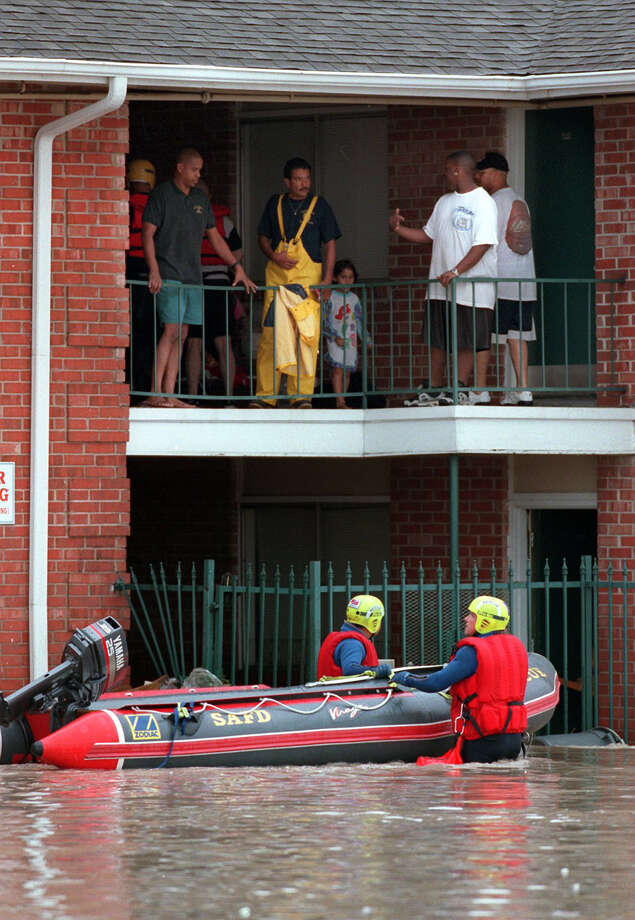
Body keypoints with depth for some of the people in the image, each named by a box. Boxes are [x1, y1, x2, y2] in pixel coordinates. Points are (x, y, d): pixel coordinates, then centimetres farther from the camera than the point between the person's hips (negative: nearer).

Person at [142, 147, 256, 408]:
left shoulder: (200, 199, 17)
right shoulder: (161, 195, -2)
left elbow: (214, 237, 21)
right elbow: (147, 233, -7)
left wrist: (237, 267, 15)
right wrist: (154, 270, -17)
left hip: (192, 278, 7)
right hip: (168, 276, -7)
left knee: (181, 335, 2)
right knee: (172, 331, -15)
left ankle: (168, 394, 2)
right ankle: (154, 394, -15)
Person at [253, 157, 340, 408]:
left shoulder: (319, 205, 8)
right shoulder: (275, 204, 13)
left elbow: (329, 244, 8)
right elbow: (263, 237, 19)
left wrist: (327, 278, -4)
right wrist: (274, 256, -2)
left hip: (308, 276, -1)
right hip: (277, 274, 1)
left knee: (307, 335, -7)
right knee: (270, 333, -5)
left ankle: (302, 396, -3)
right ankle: (265, 395, -1)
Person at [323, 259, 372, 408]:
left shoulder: (354, 298, 10)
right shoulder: (330, 297, -5)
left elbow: (359, 320, 16)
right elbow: (325, 320, -8)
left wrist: (366, 339, 12)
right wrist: (335, 337, -14)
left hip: (351, 340, 5)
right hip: (335, 340, -5)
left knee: (347, 371, 5)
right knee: (337, 368, -15)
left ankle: (341, 400, 11)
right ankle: (339, 401, -21)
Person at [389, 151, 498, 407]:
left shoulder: (483, 202, -8)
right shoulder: (444, 202, 16)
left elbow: (483, 244, -16)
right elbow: (428, 234, 24)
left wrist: (456, 271, -23)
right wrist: (398, 228, 11)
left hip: (471, 286, -7)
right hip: (440, 284, 7)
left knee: (467, 341, -3)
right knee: (436, 338, 8)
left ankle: (460, 389, 1)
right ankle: (435, 390, 14)